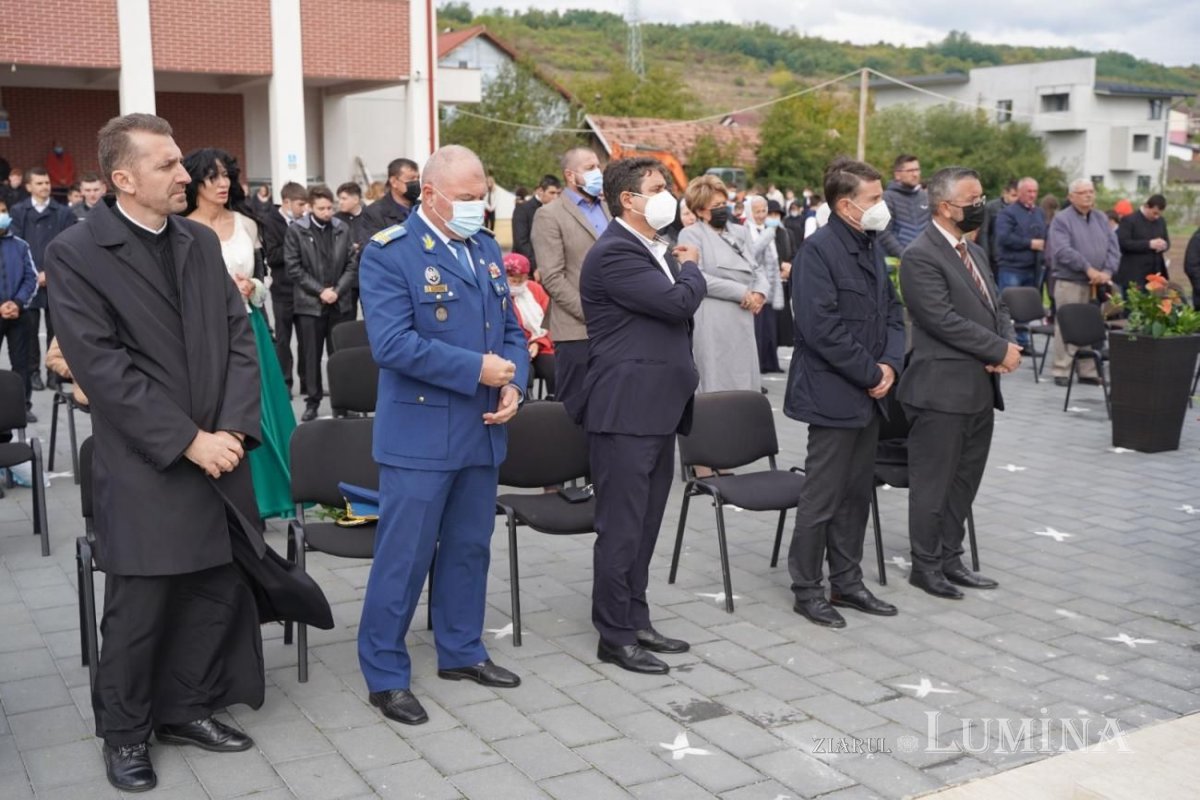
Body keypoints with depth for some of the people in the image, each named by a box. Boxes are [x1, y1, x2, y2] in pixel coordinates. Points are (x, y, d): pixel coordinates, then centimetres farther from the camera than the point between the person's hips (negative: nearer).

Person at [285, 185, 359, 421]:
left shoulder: (342, 229, 6)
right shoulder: (296, 230, -1)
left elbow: (352, 264, 4)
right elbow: (293, 268, -5)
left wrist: (337, 290, -9)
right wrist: (320, 291, -11)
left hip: (340, 303, 2)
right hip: (309, 304, -1)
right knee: (311, 356, 4)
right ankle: (312, 401, 14)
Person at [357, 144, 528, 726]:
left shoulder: (486, 247, 11)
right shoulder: (390, 253, -11)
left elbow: (510, 328, 15)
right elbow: (392, 343, -21)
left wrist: (513, 384, -4)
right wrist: (477, 369, -20)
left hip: (482, 430, 7)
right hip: (420, 433, -7)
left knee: (470, 548, 17)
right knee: (404, 557, 0)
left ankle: (461, 651, 32)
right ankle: (385, 673, 13)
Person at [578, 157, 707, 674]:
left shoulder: (653, 251, 17)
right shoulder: (614, 253, -15)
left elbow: (677, 311, 24)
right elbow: (679, 301, -21)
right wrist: (690, 267, -1)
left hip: (657, 409, 10)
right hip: (625, 412, -9)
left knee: (644, 527, 15)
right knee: (621, 529, -1)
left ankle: (636, 622, 26)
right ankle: (615, 637, 9)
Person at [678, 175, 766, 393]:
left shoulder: (740, 231, 19)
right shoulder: (691, 235, -2)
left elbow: (757, 269, 21)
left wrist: (760, 291, -3)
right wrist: (742, 293, -13)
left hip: (743, 322, 6)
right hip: (713, 327, -6)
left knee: (745, 387, 7)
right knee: (719, 388, -5)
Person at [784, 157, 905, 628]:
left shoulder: (872, 246, 12)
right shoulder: (819, 250, -15)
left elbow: (892, 311, 15)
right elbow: (822, 327, -22)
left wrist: (890, 364, -2)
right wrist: (871, 374, -15)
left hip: (869, 395, 8)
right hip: (833, 395, -8)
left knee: (857, 493, 15)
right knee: (822, 497, 1)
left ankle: (847, 583, 27)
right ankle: (807, 589, 14)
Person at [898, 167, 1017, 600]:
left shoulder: (974, 251, 15)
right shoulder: (920, 257, -14)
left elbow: (997, 306, 17)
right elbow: (945, 320, -20)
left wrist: (1008, 345, -4)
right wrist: (1000, 350, -15)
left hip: (980, 389, 9)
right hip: (942, 391, -9)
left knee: (965, 480, 16)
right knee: (933, 482, 2)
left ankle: (950, 558, 28)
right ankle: (926, 565, 15)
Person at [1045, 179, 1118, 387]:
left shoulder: (1101, 219, 15)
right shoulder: (1062, 219, -4)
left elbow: (1113, 248, 9)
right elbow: (1062, 251, -17)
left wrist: (1107, 272, -8)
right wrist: (1088, 269, -18)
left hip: (1097, 284, 6)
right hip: (1069, 282, -5)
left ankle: (1087, 371, 15)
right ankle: (1061, 371, 4)